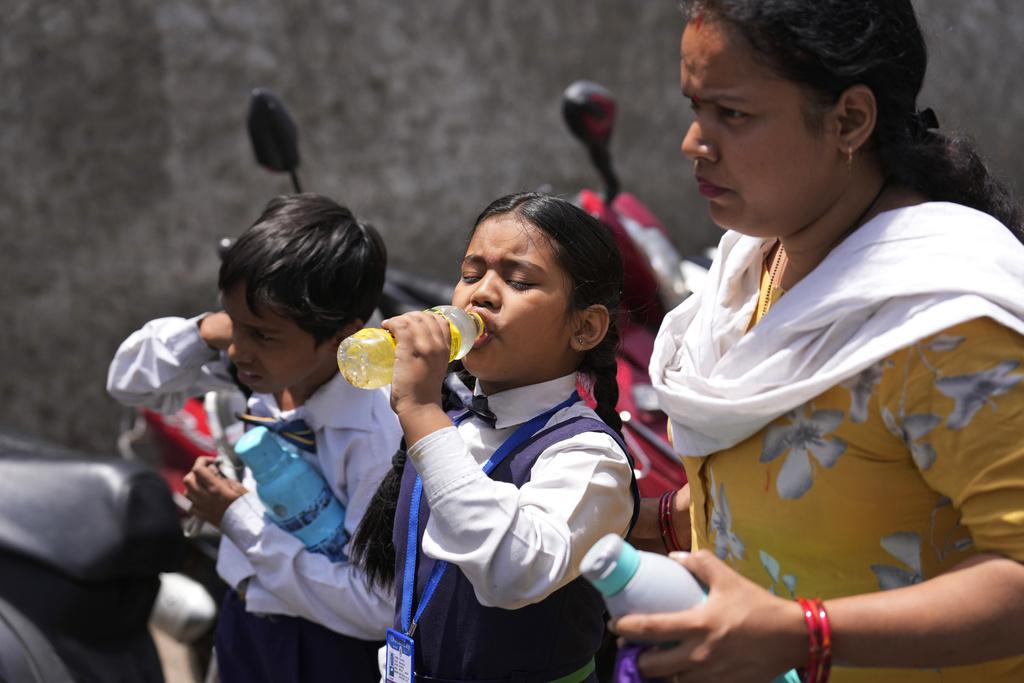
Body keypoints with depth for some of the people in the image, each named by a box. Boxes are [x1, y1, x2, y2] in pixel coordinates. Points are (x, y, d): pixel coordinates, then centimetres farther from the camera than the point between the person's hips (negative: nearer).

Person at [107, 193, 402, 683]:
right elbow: (129, 381, 2)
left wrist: (239, 520, -23)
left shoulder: (380, 432, -30)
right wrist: (207, 330, -19)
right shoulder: (276, 363, -12)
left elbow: (376, 609, -28)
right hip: (244, 625, 6)